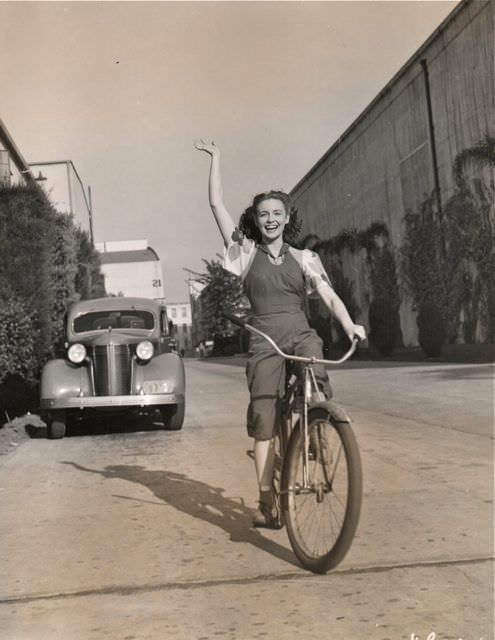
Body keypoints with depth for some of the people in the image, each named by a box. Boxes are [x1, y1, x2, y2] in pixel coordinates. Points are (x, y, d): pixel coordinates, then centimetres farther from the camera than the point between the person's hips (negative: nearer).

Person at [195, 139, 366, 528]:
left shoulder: (302, 258, 11)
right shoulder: (246, 252, 9)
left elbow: (329, 296, 0)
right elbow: (216, 204, 5)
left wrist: (349, 325, -18)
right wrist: (215, 157, 10)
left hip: (301, 334, 1)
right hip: (265, 341, -1)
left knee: (316, 381, -31)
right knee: (264, 422, -6)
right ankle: (266, 505, -1)